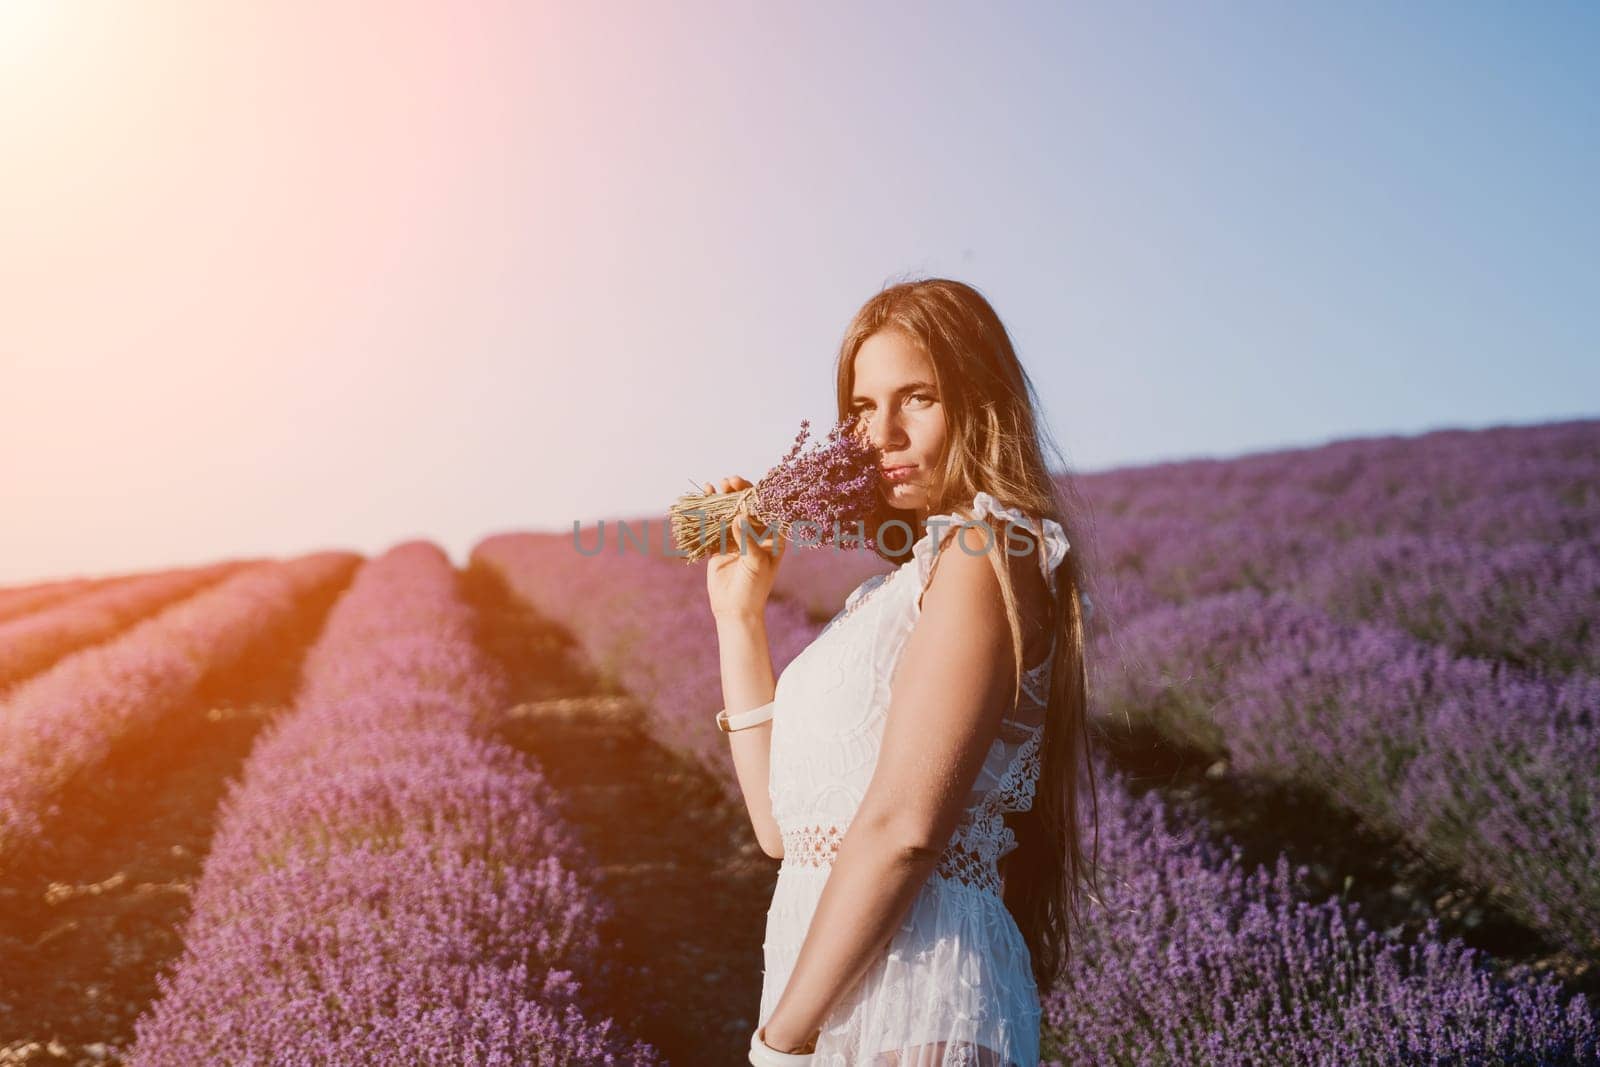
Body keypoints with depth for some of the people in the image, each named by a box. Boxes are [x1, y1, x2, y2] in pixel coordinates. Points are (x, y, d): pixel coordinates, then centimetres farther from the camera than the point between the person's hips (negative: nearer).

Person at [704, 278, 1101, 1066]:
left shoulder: (985, 549, -10)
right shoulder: (898, 590, 16)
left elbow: (903, 825, -19)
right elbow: (782, 824, 13)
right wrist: (738, 616, 13)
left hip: (911, 989, -8)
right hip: (841, 996, 9)